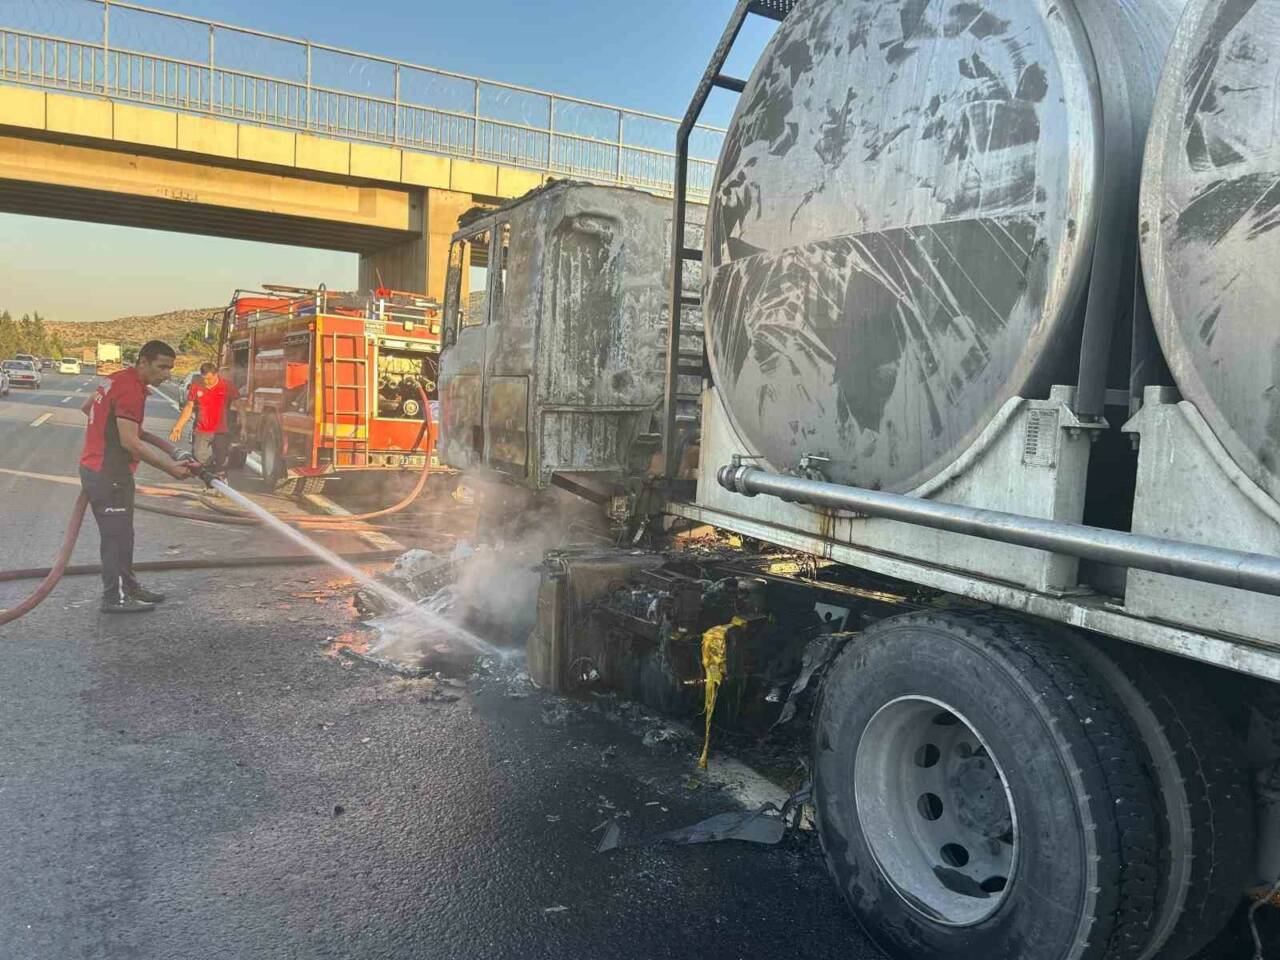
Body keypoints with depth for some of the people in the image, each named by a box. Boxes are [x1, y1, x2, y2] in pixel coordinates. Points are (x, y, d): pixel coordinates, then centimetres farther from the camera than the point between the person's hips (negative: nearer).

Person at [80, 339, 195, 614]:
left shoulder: (119, 380, 11)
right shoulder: (131, 390, -20)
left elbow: (87, 407, 24)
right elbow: (130, 442, -25)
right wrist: (170, 467, -25)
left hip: (96, 466, 10)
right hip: (108, 474, -10)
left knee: (120, 532, 18)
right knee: (117, 535, -3)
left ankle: (127, 585, 28)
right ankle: (116, 597, 5)